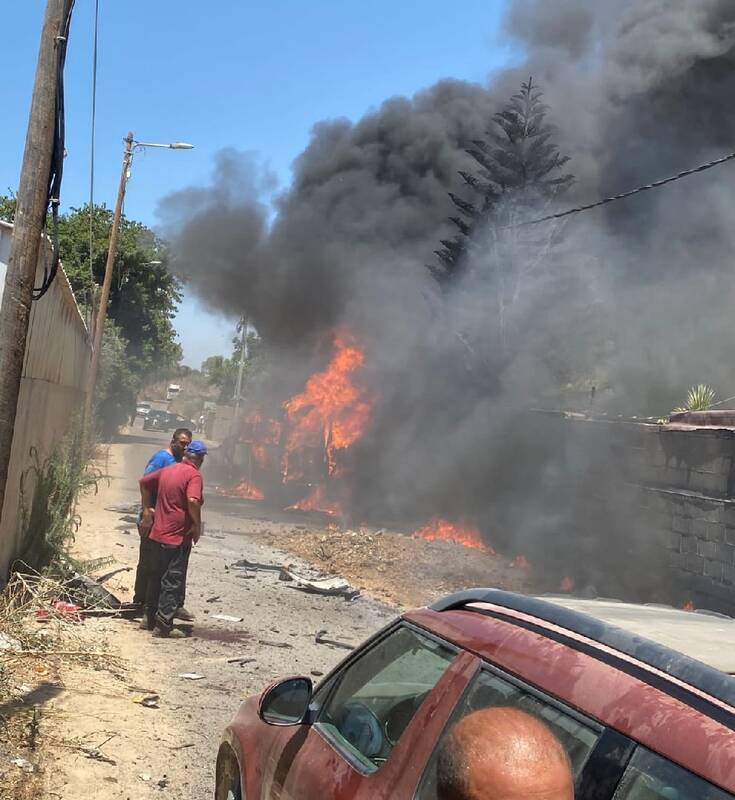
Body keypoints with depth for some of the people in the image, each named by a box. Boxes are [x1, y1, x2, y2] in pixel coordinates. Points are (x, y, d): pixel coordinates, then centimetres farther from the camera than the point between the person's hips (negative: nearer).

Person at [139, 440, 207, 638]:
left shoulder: (167, 470, 11)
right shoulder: (194, 475, -13)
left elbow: (144, 482, 22)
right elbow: (193, 501, -28)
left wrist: (147, 508, 25)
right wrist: (197, 526, -16)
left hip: (158, 533, 8)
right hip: (179, 537, -8)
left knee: (157, 577, 18)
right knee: (173, 581, -2)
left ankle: (151, 617, 27)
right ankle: (163, 624, -3)